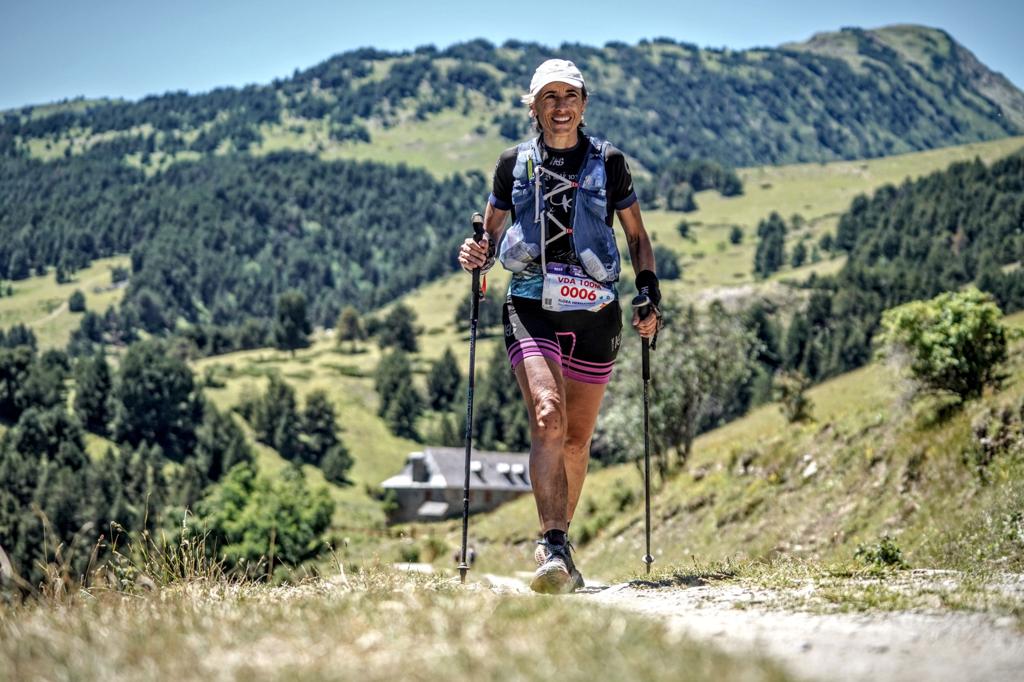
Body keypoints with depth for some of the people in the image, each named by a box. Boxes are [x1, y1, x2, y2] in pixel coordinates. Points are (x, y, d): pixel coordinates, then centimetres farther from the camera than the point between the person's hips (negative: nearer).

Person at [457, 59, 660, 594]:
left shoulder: (608, 163, 5)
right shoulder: (514, 163, 6)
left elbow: (637, 236, 14)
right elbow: (491, 234, 15)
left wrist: (650, 293, 2)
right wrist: (478, 255, -7)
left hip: (595, 313, 2)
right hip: (531, 309, -1)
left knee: (577, 440, 8)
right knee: (548, 419, -22)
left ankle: (556, 544, 26)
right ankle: (555, 549, -26)